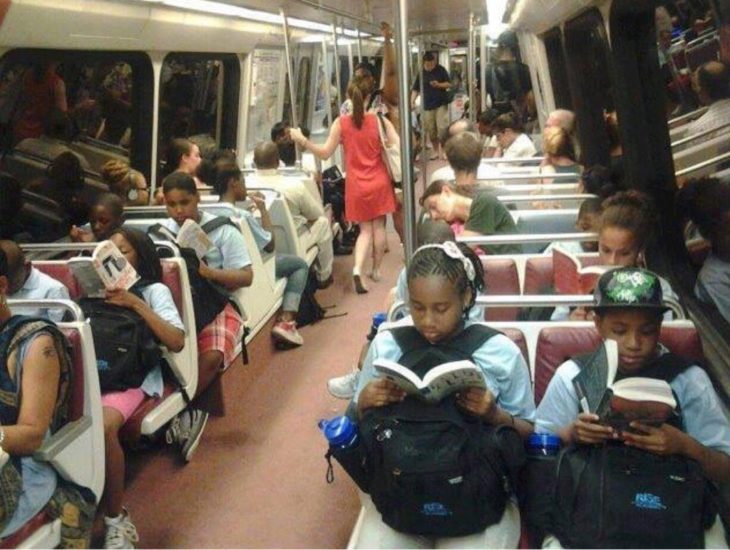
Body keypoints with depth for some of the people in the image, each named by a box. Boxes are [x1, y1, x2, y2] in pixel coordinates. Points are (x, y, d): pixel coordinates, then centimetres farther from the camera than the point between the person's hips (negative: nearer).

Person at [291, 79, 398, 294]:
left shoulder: (341, 123, -7)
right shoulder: (380, 120, -6)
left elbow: (325, 153, -5)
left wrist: (302, 140, -2)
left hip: (356, 185, 1)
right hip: (379, 182, 0)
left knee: (365, 229, 9)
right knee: (378, 226, 13)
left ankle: (358, 269, -11)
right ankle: (376, 270, 21)